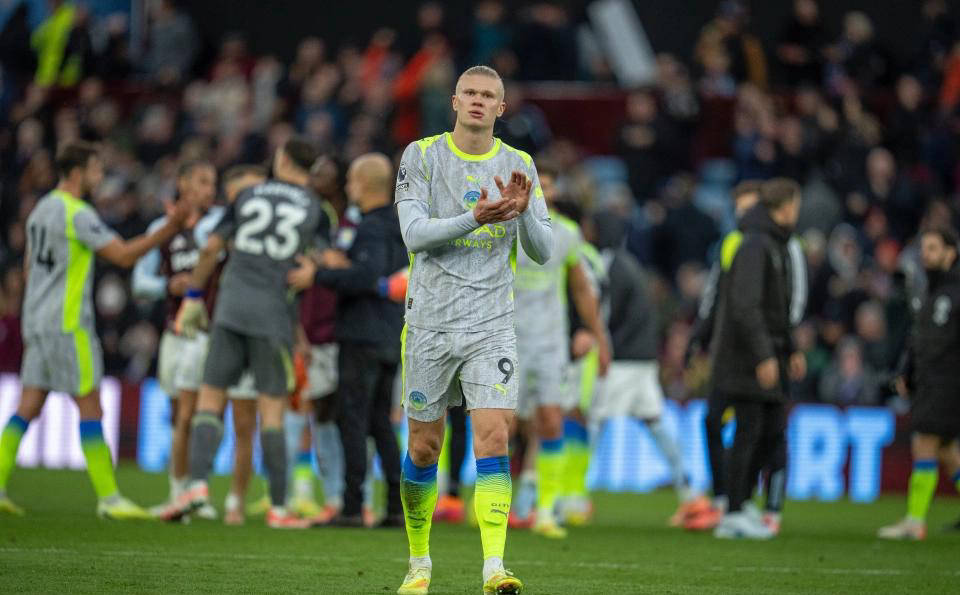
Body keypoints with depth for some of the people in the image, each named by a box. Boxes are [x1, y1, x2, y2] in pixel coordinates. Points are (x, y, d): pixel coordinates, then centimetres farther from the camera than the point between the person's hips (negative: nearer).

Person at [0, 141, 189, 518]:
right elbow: (123, 255, -18)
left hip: (37, 323, 9)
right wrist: (171, 228, -18)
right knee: (90, 407, -6)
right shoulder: (77, 213, -13)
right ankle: (108, 498, -6)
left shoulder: (42, 209, 15)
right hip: (67, 324, -9)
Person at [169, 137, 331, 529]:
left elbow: (211, 248, 11)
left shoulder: (248, 196, 10)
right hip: (274, 317, -1)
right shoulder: (314, 210, 3)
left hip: (231, 309, 1)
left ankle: (198, 484, -12)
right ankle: (278, 508, 1)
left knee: (210, 398, 6)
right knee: (272, 412, 1)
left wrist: (193, 296, 19)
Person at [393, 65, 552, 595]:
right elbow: (414, 234, -12)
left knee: (494, 435, -14)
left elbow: (542, 252, 2)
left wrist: (523, 212, -19)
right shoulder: (421, 156, 0)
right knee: (425, 446, 6)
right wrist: (475, 220, -26)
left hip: (492, 326, 1)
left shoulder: (519, 166, 5)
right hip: (429, 323, 0)